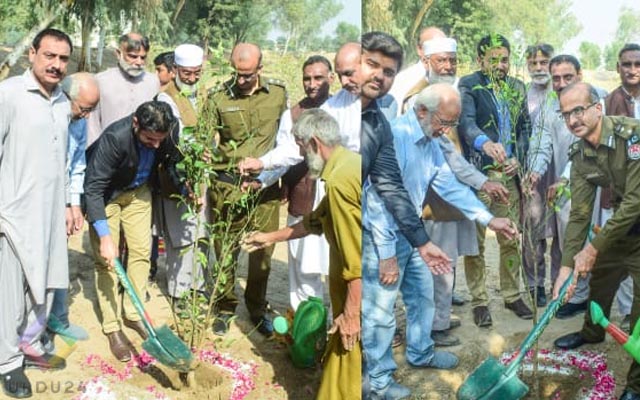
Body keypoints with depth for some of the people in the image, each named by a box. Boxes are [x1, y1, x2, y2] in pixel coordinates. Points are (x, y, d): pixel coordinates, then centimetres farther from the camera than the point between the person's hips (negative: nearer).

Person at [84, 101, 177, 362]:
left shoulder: (169, 130, -24)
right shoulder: (114, 138, -38)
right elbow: (93, 189, -35)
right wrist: (105, 237, -38)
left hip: (137, 190, 5)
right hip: (106, 195, -5)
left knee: (141, 251, 5)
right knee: (106, 260, -4)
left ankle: (132, 314, 21)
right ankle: (112, 327, 5)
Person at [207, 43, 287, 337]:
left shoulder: (278, 92, 2)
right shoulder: (219, 98, -3)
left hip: (266, 186, 1)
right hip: (228, 186, -1)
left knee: (263, 251, 8)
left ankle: (257, 309, 27)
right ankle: (225, 308, 25)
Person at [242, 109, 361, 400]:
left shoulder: (339, 180, -23)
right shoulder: (348, 163, 11)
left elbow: (357, 256, -25)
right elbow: (316, 221, 24)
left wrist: (351, 313, -20)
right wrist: (273, 237, 32)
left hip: (357, 296, -10)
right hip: (354, 288, 10)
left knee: (345, 371, 5)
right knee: (339, 361, 24)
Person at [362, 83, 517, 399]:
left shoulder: (429, 143, 3)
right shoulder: (393, 137, -26)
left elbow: (450, 186, 9)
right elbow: (378, 199, -26)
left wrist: (490, 220, 4)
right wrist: (386, 255, -24)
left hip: (411, 233, 9)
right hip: (382, 237, -9)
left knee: (422, 295, 22)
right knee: (380, 312, 1)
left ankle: (420, 353, 43)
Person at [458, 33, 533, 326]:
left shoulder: (517, 87, 13)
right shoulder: (469, 85, -3)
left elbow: (525, 127, 15)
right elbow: (466, 122, -20)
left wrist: (519, 159, -2)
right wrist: (485, 143, -39)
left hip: (508, 174, 5)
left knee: (511, 239, 11)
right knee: (475, 240, 2)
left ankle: (512, 295, 25)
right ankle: (479, 300, 13)